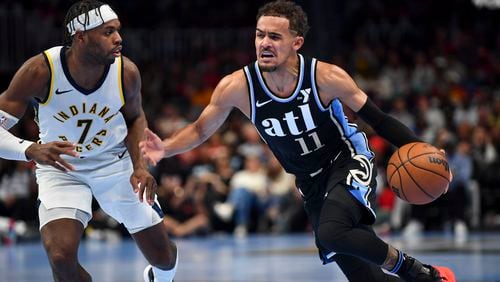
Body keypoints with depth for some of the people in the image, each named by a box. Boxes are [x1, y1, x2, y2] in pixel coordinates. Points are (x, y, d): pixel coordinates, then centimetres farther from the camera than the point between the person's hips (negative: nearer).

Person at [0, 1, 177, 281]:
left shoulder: (127, 72, -19)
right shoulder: (40, 71, -28)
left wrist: (140, 166, -11)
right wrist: (32, 150, -45)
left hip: (116, 163, 2)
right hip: (61, 168, -2)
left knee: (163, 256, 10)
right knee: (61, 258, -25)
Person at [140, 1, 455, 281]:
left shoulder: (326, 77, -23)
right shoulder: (237, 87, -17)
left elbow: (379, 120, -13)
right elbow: (201, 130, -1)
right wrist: (166, 148, -20)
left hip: (348, 162, -4)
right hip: (312, 182, 4)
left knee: (332, 232, -33)